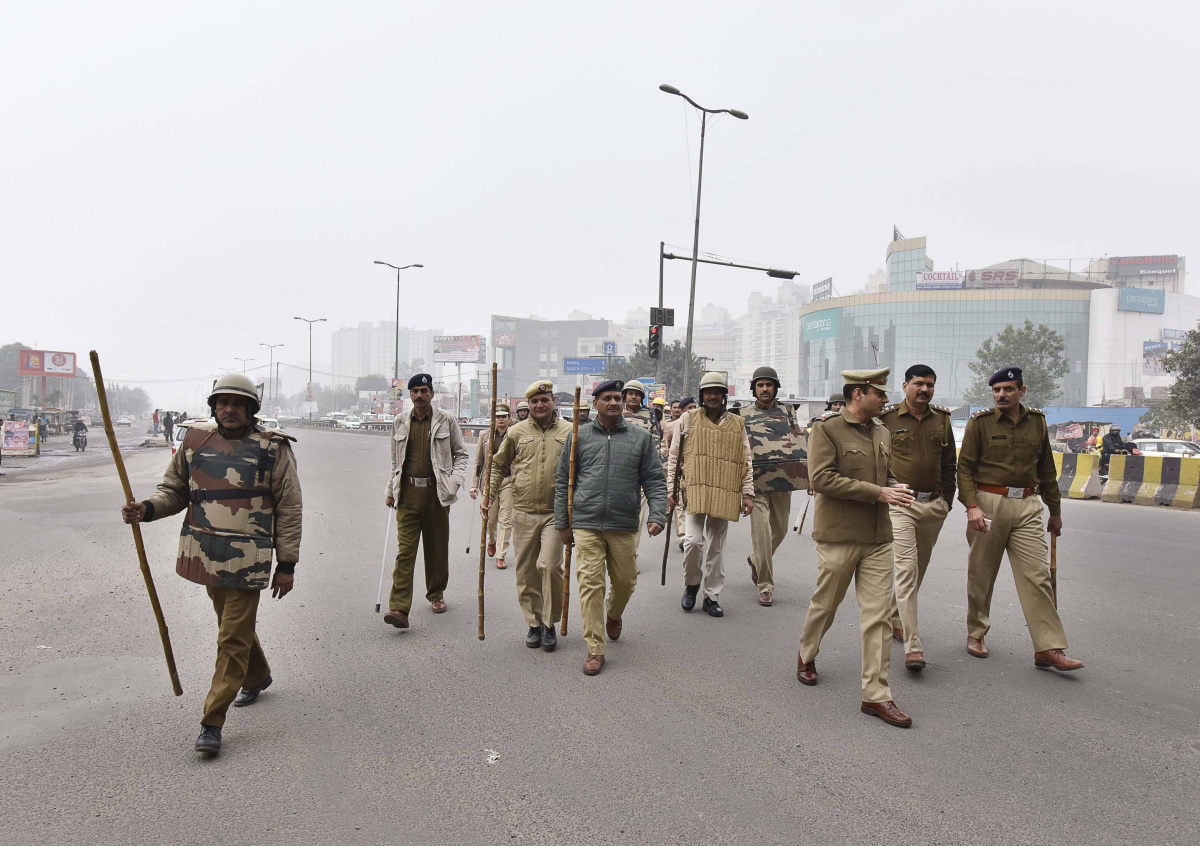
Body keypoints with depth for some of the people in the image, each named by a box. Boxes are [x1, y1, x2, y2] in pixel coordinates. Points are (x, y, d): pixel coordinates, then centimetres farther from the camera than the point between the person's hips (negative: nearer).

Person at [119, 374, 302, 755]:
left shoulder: (272, 448, -5)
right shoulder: (195, 441, 6)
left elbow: (289, 509, -3)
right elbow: (174, 490, 14)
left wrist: (287, 564, -5)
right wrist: (146, 509, -9)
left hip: (247, 559, -5)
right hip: (206, 554, 5)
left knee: (233, 638, -4)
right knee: (234, 625, 22)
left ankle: (212, 722, 5)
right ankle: (257, 677, 47)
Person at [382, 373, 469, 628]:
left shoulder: (446, 420, 2)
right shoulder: (400, 421, 9)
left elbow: (460, 453, 9)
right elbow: (395, 460, 18)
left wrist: (455, 481, -6)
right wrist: (390, 490, 13)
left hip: (436, 492, -1)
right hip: (408, 493, 1)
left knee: (437, 548, 10)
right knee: (405, 550, -7)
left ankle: (436, 594, 31)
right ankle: (399, 608, -11)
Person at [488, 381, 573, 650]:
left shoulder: (569, 432, 2)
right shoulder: (517, 432, 6)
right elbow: (498, 465, 14)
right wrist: (488, 494, 4)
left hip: (555, 512, -2)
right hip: (523, 513, 2)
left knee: (549, 565, -12)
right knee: (526, 571, 8)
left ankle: (550, 624, 7)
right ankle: (534, 623, 24)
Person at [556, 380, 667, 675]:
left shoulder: (640, 437, 6)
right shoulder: (579, 436, 6)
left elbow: (654, 481, 5)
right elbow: (563, 482, 9)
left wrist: (657, 515, -8)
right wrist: (562, 523, 6)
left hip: (624, 526, 1)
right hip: (586, 525, -1)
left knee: (625, 581, 14)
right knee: (590, 585, -5)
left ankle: (614, 615, 47)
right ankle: (595, 651, 5)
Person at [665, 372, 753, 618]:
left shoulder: (737, 424, 9)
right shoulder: (688, 419, 4)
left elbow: (746, 462, 11)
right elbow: (673, 456, 8)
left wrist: (748, 494, 4)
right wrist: (670, 489, 3)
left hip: (724, 494, 2)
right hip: (694, 490, -2)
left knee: (716, 547, 8)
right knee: (693, 540, -14)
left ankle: (712, 596, 19)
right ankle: (691, 584, 13)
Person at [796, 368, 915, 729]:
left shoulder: (882, 432, 13)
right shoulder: (827, 428, -9)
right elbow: (821, 477, -19)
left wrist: (895, 489, 1)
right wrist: (878, 493, -20)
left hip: (878, 537, 6)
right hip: (838, 536, -5)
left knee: (878, 615, 2)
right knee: (825, 604, 11)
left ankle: (876, 694, 9)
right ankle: (806, 656, 39)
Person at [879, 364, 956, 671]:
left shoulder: (942, 419, 9)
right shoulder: (887, 418, -4)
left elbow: (949, 462, 16)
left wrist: (946, 500, 11)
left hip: (933, 505, 5)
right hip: (900, 504, -5)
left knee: (918, 569, 14)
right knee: (907, 570, -12)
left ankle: (893, 618, 35)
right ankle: (913, 646, -12)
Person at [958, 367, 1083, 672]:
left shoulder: (1036, 422, 9)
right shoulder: (980, 422, -2)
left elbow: (1046, 470, 18)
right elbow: (965, 468, -5)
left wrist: (1055, 511, 20)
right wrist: (972, 505, -17)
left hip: (1027, 506, 3)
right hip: (988, 503, -3)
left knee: (1037, 576, -3)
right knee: (981, 575, 8)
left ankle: (1048, 649, 0)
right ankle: (976, 633, 25)